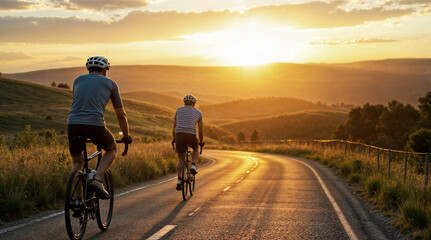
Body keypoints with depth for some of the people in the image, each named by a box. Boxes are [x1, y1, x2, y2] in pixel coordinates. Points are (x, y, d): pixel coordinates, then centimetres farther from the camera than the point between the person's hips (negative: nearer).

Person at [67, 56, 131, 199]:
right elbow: (121, 115, 21)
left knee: (77, 163, 23)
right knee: (112, 149, 25)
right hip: (95, 124, -3)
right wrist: (126, 136, 34)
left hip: (73, 123, 3)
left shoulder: (78, 80, 23)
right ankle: (97, 180, 4)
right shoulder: (110, 84, 16)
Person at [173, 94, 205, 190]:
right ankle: (193, 166, 9)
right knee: (196, 148, 33)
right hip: (191, 136, -1)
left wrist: (174, 139, 42)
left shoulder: (179, 110, 24)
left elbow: (174, 127, 29)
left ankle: (179, 180, 1)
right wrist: (201, 142, 43)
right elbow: (201, 130, 27)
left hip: (179, 135, 1)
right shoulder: (198, 112, 21)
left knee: (180, 159, 18)